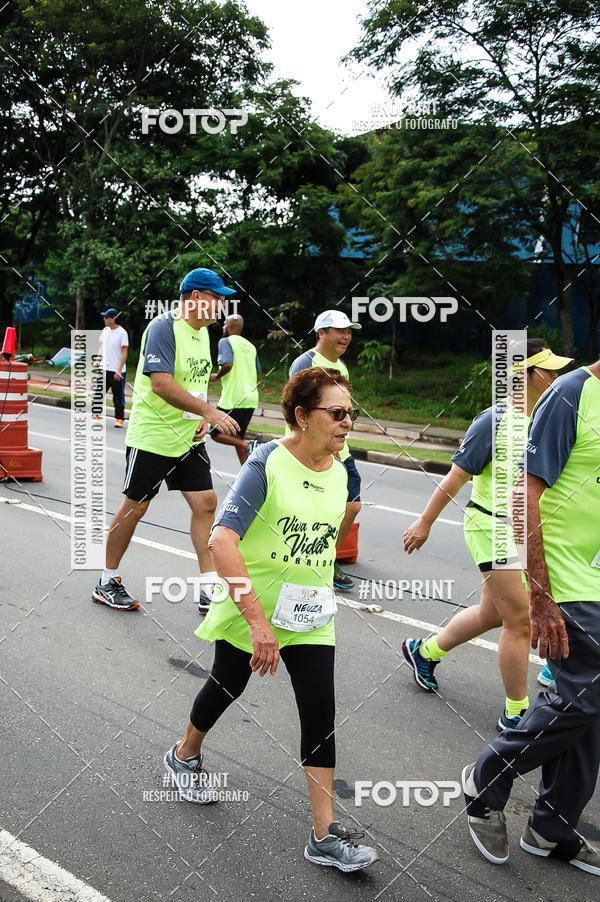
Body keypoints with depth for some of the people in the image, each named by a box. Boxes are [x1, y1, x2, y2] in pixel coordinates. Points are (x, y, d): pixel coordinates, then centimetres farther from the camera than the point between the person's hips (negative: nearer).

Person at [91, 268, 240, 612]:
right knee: (134, 507, 3)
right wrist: (210, 412, -33)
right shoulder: (164, 327, -16)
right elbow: (161, 383, -28)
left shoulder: (202, 332, 11)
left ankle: (210, 590, 5)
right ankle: (107, 582, 20)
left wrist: (202, 422, 4)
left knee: (206, 503, 0)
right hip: (152, 438, -8)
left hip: (189, 439, 8)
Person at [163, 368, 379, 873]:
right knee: (227, 686, 18)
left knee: (321, 712, -1)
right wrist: (258, 622, -34)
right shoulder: (267, 464, -22)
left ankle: (326, 835, 8)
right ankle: (185, 756, 49)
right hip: (249, 609, -4)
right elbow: (222, 541, -31)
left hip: (311, 617, 4)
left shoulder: (340, 473, -1)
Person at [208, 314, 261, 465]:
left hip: (233, 400, -7)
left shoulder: (225, 341, -4)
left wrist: (216, 376, -4)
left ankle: (248, 446, -18)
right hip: (251, 399, 7)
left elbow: (228, 364, -23)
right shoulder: (250, 346, 18)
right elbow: (258, 377, 19)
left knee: (216, 433, 5)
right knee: (237, 438, 15)